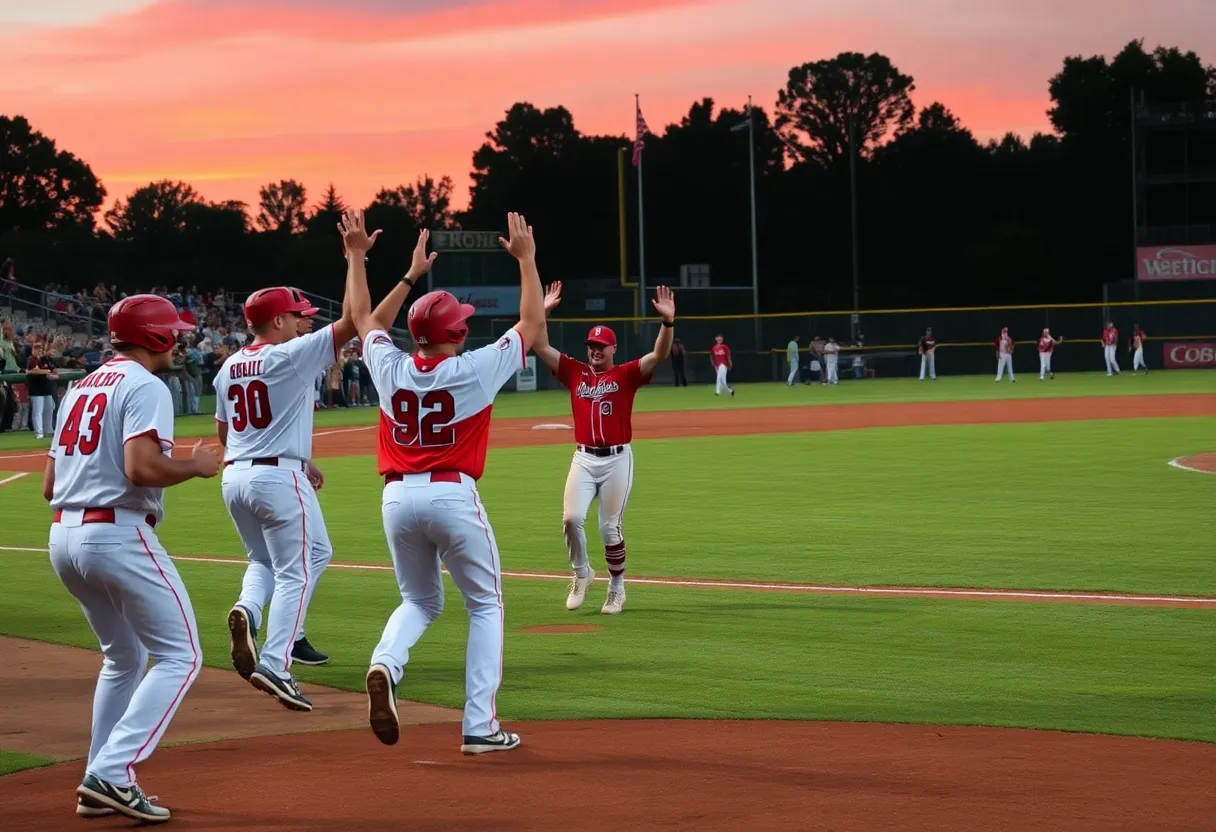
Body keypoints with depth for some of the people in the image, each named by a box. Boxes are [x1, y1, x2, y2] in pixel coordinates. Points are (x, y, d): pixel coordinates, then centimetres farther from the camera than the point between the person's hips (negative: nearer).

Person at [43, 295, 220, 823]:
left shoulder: (80, 389, 18)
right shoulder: (144, 387, -7)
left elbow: (49, 486, 16)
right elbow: (141, 467, -22)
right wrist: (196, 467, -5)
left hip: (63, 536, 9)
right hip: (118, 535, -9)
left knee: (124, 657, 23)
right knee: (179, 657, -3)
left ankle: (100, 785, 19)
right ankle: (112, 773, -15)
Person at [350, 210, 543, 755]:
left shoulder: (390, 368, 2)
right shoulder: (475, 369, -7)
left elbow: (363, 319, 22)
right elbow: (532, 324, 6)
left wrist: (356, 255, 30)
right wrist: (525, 259, 14)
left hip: (398, 498, 4)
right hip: (454, 496, -4)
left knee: (420, 600, 23)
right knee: (485, 606, 11)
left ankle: (385, 664, -11)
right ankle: (480, 728, 1)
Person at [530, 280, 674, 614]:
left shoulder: (626, 375, 1)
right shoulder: (574, 372, 9)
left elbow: (659, 355, -13)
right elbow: (541, 348, 5)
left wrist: (668, 322, -27)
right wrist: (541, 313, -6)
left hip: (617, 459, -2)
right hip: (583, 458, 2)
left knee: (610, 527, 0)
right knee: (571, 518, -12)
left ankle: (617, 588, 17)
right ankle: (581, 573, 13)